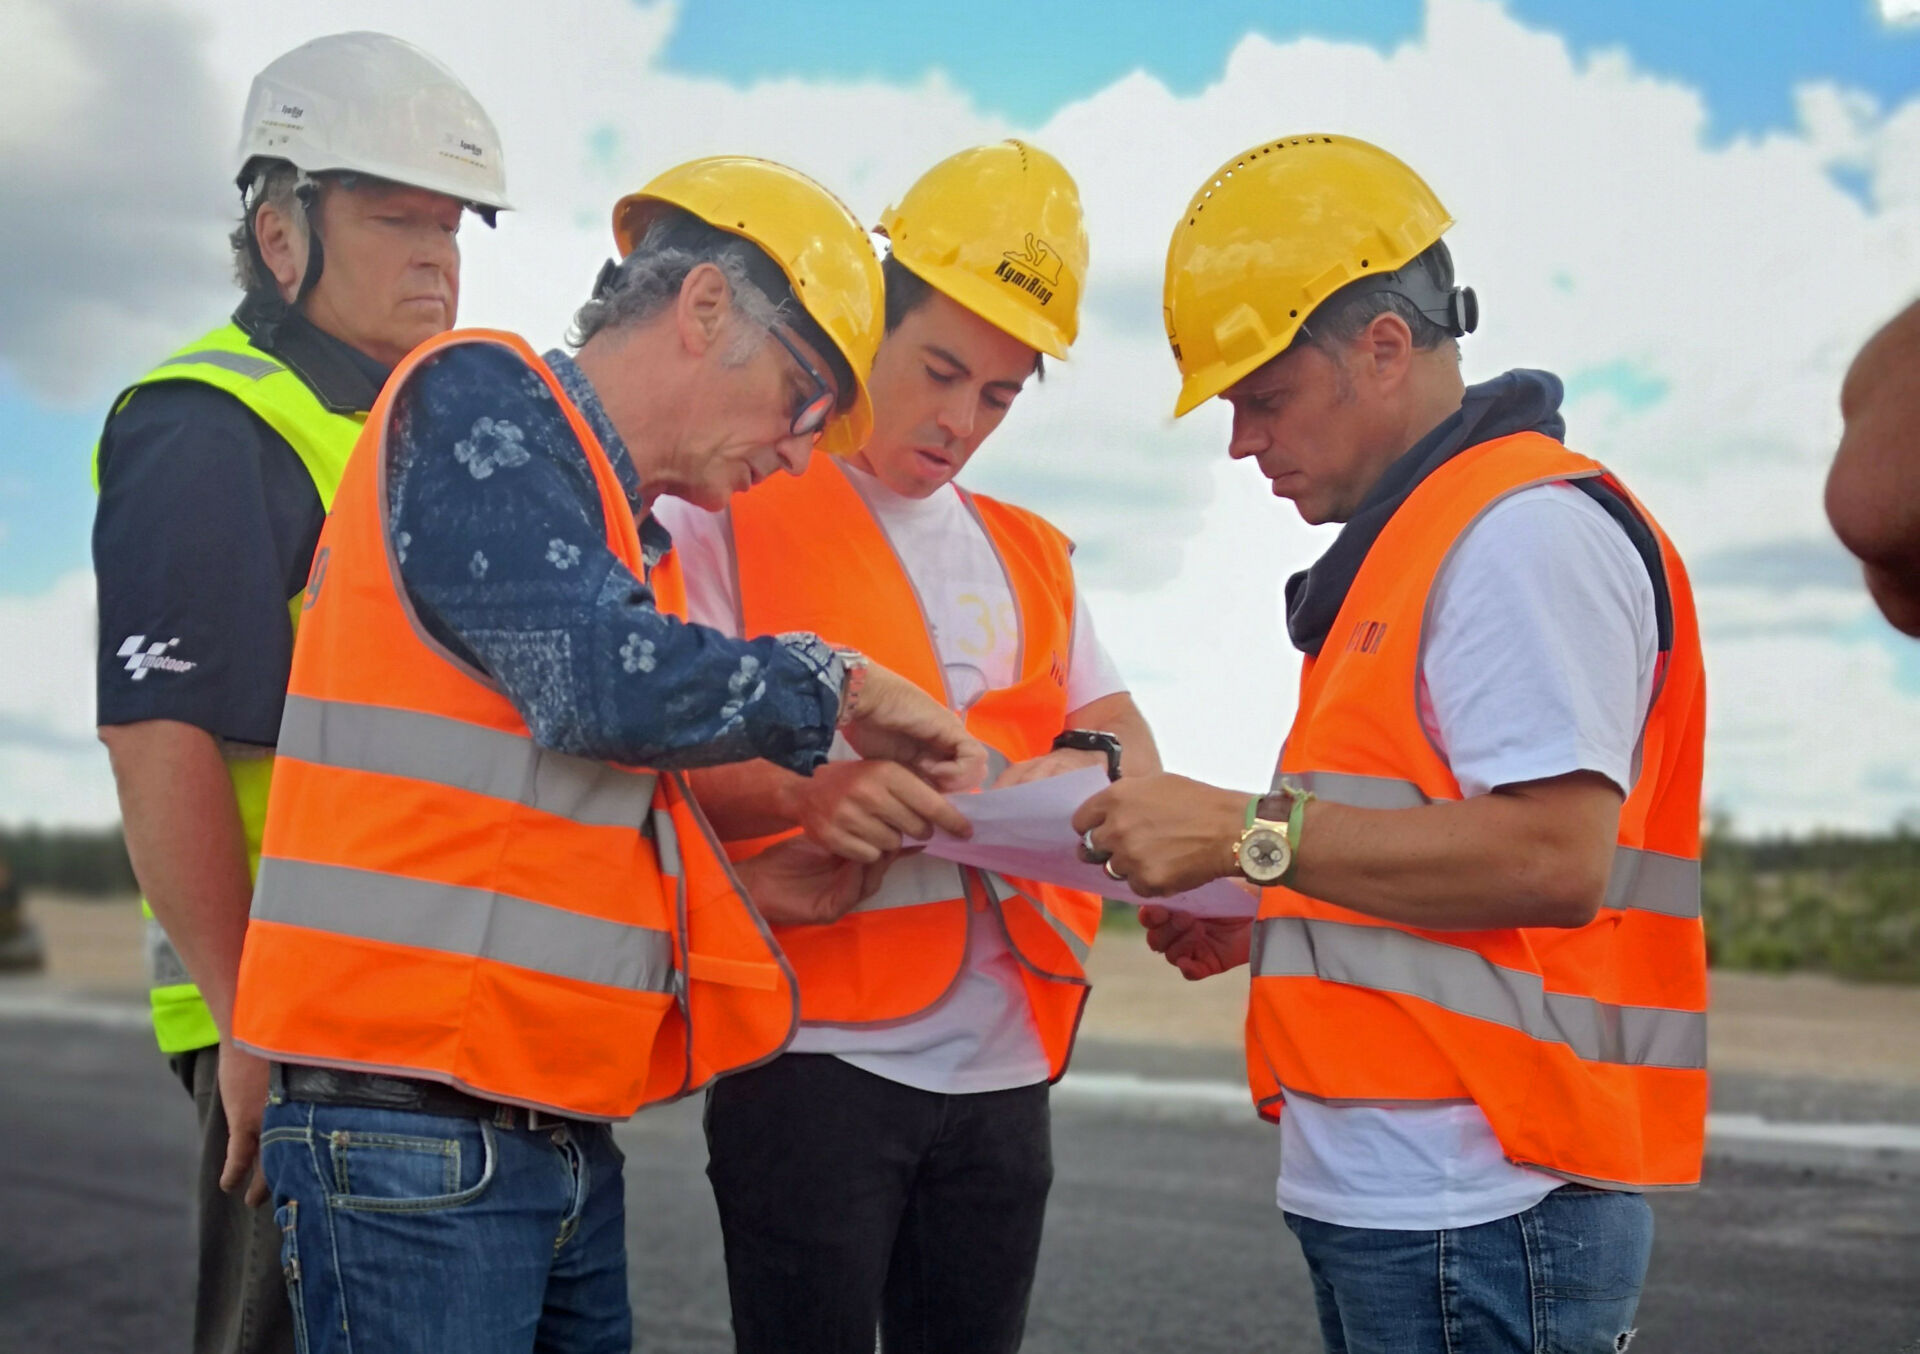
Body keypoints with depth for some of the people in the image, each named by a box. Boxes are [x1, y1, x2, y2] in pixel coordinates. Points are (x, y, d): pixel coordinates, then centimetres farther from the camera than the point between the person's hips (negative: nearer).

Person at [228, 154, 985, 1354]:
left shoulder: (616, 532, 18)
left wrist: (749, 887, 10)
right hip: (413, 1125, -9)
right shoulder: (479, 402, -6)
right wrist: (833, 685, -7)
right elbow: (602, 684, -21)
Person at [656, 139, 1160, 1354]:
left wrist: (1087, 761, -8)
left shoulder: (1031, 557, 18)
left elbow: (1131, 742, 16)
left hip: (1003, 1069, 6)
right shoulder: (737, 519, -1)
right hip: (813, 1057, -5)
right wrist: (807, 790, -30)